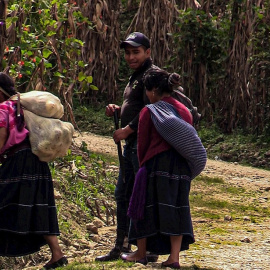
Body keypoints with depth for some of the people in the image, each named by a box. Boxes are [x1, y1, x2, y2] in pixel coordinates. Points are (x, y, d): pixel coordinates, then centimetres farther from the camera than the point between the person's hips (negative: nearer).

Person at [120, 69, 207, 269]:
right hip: (182, 168, 5)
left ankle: (141, 253, 20)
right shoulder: (184, 111, 10)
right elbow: (191, 140, 11)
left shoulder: (149, 112, -7)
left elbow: (142, 143, -2)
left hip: (157, 164, -5)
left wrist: (143, 165, 13)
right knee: (176, 209, 6)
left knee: (147, 207, 9)